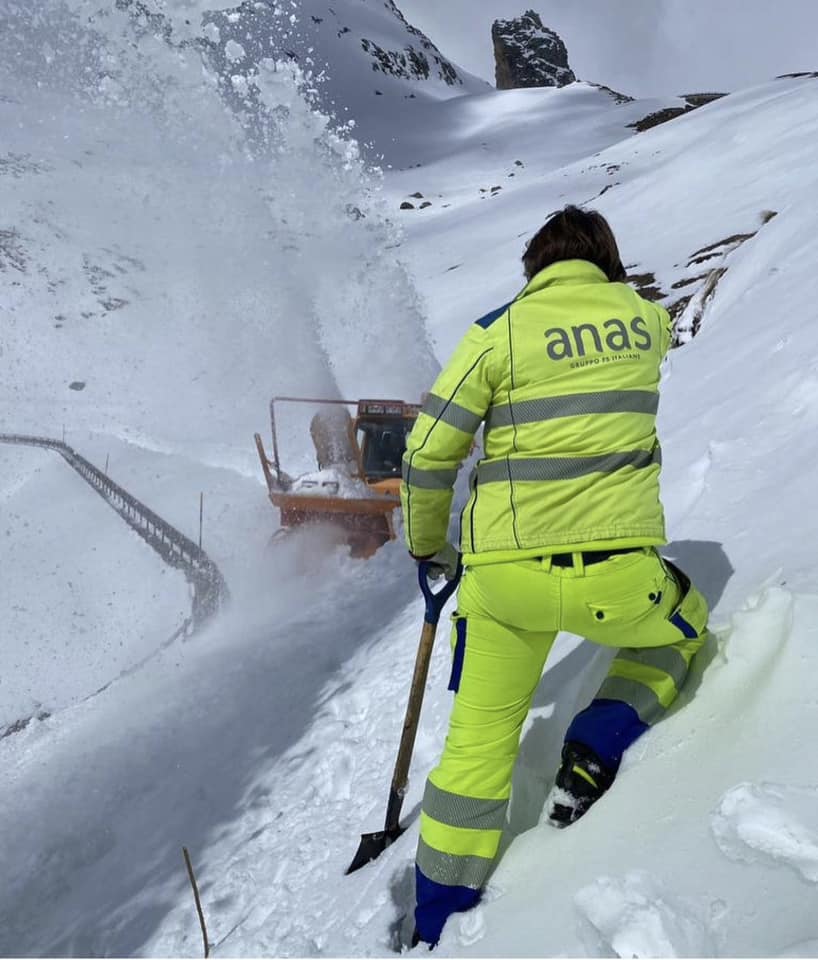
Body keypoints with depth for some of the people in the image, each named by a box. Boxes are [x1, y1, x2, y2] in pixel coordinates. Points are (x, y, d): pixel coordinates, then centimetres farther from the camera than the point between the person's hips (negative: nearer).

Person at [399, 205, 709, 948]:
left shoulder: (499, 332, -1)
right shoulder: (648, 320, 6)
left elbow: (429, 455, -1)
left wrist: (429, 546, 15)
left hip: (505, 575, 0)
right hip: (619, 575, 0)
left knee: (480, 743, 18)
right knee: (683, 625, 34)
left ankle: (438, 927, 28)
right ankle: (596, 758, 15)